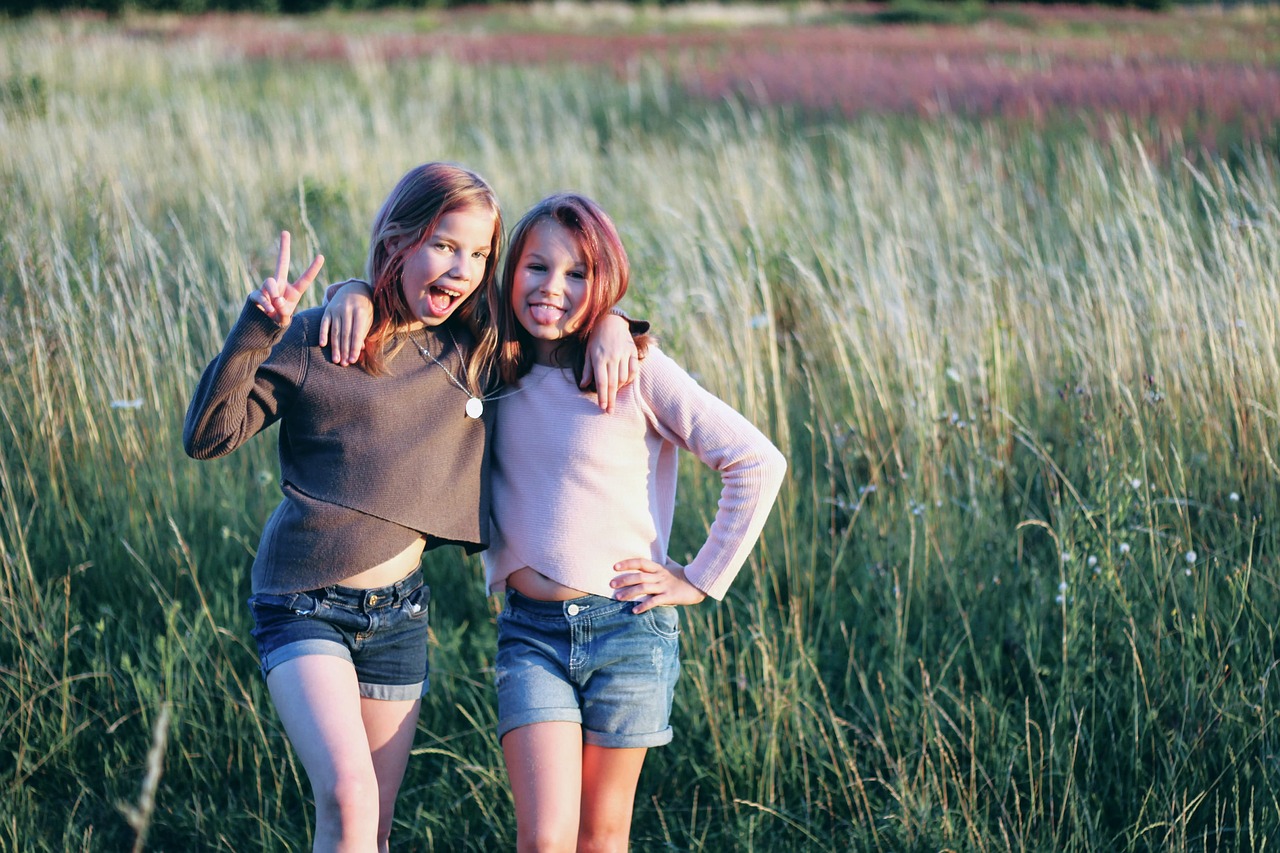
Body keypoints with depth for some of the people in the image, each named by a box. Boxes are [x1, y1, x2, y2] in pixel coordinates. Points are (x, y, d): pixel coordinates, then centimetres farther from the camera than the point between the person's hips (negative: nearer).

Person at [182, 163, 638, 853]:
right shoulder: (316, 340, -6)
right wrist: (256, 329, -23)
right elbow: (208, 436, -11)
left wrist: (610, 328, -4)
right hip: (305, 607, -4)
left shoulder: (477, 353, 5)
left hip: (399, 613, 5)